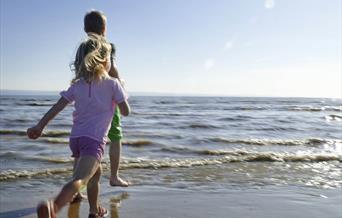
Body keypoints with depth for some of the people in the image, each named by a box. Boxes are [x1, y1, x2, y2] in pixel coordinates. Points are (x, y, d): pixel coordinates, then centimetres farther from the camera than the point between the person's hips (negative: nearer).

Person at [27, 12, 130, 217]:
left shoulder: (78, 84, 11)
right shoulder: (112, 84, 0)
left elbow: (57, 107, 6)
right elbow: (126, 111, 1)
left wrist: (40, 126, 10)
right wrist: (120, 92, 18)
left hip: (76, 137, 7)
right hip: (94, 139, -7)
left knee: (96, 172, 28)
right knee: (80, 179, -22)